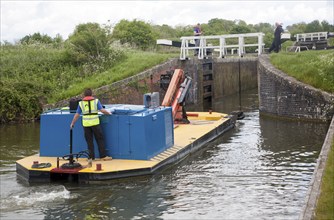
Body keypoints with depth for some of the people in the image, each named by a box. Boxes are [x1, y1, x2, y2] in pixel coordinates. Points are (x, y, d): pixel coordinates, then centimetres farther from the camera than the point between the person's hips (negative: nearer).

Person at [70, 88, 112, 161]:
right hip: (95, 123, -2)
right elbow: (102, 110, -5)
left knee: (89, 141, 9)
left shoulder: (81, 103, 8)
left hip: (86, 124, 2)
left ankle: (91, 157, 12)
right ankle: (103, 156, 6)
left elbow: (77, 114, 9)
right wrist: (109, 113, 12)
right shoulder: (96, 101, 3)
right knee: (100, 139, 6)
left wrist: (72, 123, 19)